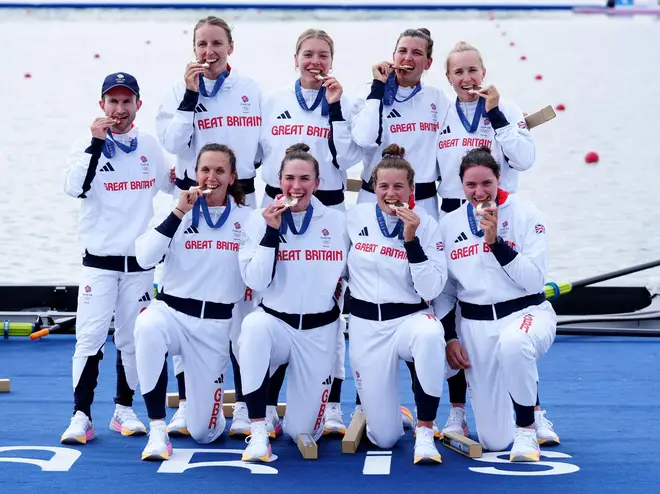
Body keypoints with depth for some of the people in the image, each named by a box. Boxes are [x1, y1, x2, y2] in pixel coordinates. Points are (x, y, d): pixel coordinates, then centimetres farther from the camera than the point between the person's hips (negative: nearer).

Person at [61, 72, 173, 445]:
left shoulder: (150, 146, 6)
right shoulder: (87, 146, -4)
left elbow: (167, 184, 23)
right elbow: (76, 188, -23)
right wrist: (97, 142, -25)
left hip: (140, 261, 3)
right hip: (99, 260, -3)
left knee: (133, 338, 9)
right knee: (90, 337, -10)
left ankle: (124, 410, 20)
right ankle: (82, 417, -7)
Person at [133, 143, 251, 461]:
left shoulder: (247, 218, 2)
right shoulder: (179, 212, 1)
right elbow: (144, 257, -14)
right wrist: (178, 213, -17)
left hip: (217, 324, 1)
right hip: (172, 312, 0)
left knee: (202, 432, -1)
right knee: (147, 327, -41)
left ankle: (209, 408, 40)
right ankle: (157, 430, -30)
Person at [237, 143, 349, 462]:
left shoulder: (337, 221, 0)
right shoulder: (261, 218, -5)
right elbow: (255, 282, -14)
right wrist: (271, 231, -20)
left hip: (320, 330, 1)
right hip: (275, 322, -1)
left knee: (303, 432, -3)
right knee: (254, 326, -40)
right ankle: (258, 433, -31)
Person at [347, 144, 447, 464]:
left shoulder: (425, 224, -6)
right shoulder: (356, 216, 0)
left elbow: (431, 290, -15)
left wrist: (411, 239, -21)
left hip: (410, 317, -2)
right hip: (365, 325, 2)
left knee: (429, 335, -43)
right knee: (384, 437, -3)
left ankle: (424, 431, -28)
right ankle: (385, 409, 37)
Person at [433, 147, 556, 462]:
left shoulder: (524, 214, -6)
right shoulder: (449, 224, 5)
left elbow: (534, 280, -14)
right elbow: (443, 290, 13)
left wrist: (495, 242, -21)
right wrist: (448, 338, 5)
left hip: (526, 312, -3)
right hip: (474, 324, 3)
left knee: (513, 344, -44)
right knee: (494, 441, 0)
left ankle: (526, 429, -21)